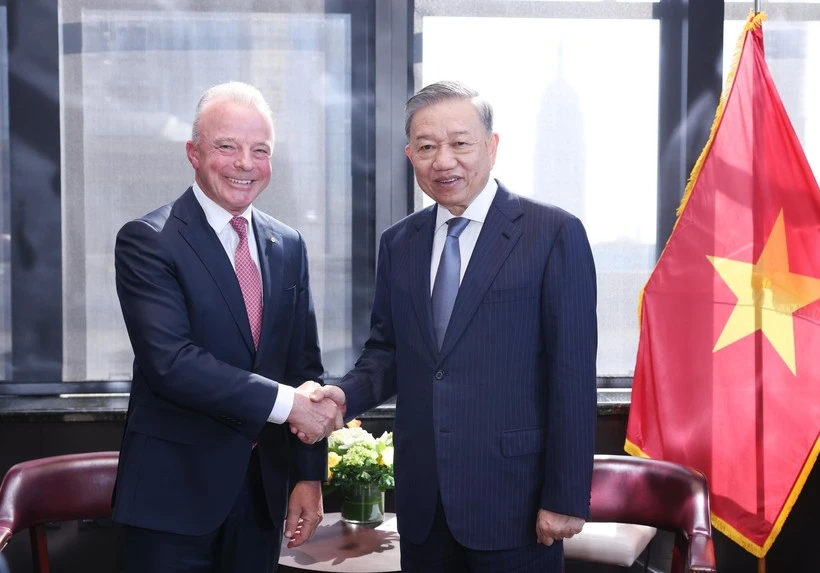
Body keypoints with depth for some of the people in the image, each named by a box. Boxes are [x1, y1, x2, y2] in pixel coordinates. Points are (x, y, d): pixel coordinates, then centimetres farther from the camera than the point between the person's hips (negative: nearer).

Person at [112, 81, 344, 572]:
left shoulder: (288, 246, 8)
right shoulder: (147, 241, -10)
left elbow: (304, 367, 9)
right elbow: (171, 362, -21)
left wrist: (309, 476, 4)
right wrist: (285, 402, -21)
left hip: (265, 489, 5)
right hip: (175, 491, -5)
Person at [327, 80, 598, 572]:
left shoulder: (554, 234, -7)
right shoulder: (399, 243, 9)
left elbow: (573, 374, -10)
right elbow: (387, 352, 13)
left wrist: (566, 498, -11)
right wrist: (342, 397, -8)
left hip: (513, 499, -4)